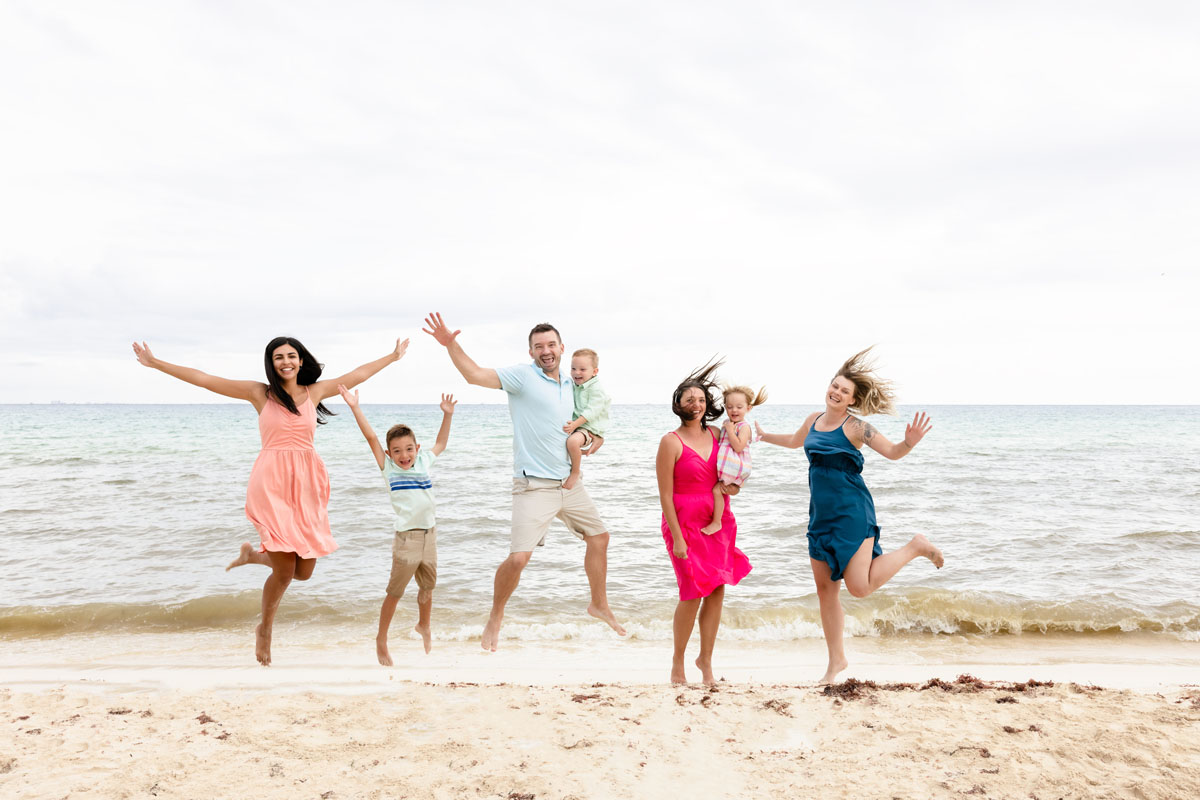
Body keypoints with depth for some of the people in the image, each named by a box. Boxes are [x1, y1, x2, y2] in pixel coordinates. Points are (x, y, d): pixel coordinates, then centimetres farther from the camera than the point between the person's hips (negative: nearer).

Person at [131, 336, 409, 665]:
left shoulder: (315, 391, 12)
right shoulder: (259, 393, 4)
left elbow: (358, 374, 24)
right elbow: (203, 379, 5)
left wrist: (393, 356, 32)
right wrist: (156, 363, 3)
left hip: (307, 481, 4)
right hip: (272, 481, -4)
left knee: (304, 572, 5)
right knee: (284, 570, -7)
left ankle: (253, 555, 36)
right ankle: (265, 631, 22)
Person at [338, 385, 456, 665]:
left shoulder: (423, 462, 9)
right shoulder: (388, 468, -2)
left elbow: (440, 444, 25)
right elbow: (371, 437, -9)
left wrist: (447, 415, 21)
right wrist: (355, 407, -14)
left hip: (429, 535, 5)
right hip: (406, 538, -4)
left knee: (428, 587, 20)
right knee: (395, 592, 3)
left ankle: (423, 626, 44)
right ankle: (381, 639, 19)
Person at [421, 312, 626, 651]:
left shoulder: (569, 383, 10)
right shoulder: (522, 375, -10)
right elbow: (475, 374, -21)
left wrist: (596, 436, 8)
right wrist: (451, 345, -35)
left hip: (569, 482, 7)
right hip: (534, 485, -7)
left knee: (598, 536, 15)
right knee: (519, 557, -14)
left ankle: (599, 604, 37)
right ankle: (496, 617, 11)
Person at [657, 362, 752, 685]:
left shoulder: (717, 436, 8)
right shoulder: (671, 442, -9)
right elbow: (665, 495, -11)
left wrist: (733, 486, 0)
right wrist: (677, 537, -14)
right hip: (685, 524, -5)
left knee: (717, 592, 5)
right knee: (694, 593, -7)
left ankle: (706, 659, 21)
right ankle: (677, 662, 14)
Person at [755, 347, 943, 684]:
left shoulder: (856, 427, -11)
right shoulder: (813, 421, 8)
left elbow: (892, 452, -10)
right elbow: (796, 441, 29)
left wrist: (910, 442, -31)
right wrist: (764, 436, 41)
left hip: (852, 513, -6)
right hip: (821, 515, 6)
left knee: (859, 587, -11)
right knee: (825, 588, 8)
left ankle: (915, 547, 11)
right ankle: (836, 660, 22)